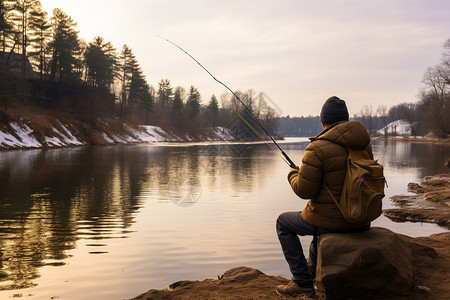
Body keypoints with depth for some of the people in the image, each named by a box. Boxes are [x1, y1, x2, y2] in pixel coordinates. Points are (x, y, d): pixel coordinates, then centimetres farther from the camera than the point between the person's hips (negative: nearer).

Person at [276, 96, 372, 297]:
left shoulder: (318, 149, -20)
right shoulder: (364, 144, 2)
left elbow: (304, 190, -17)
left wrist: (293, 175, 4)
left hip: (332, 222, -7)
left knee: (284, 223, 19)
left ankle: (303, 283, 16)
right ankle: (311, 271, 50)